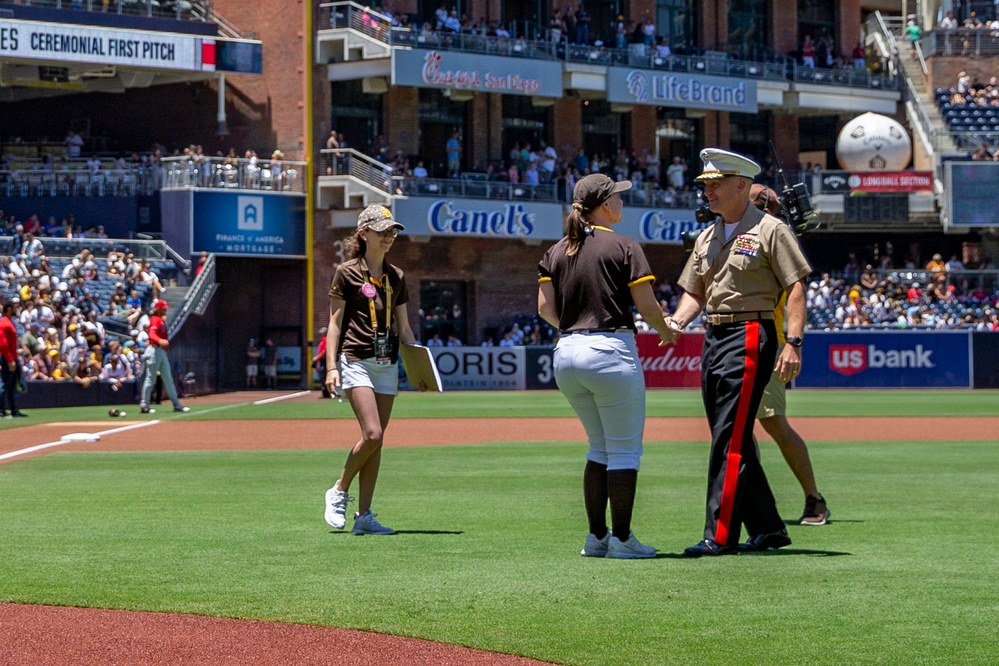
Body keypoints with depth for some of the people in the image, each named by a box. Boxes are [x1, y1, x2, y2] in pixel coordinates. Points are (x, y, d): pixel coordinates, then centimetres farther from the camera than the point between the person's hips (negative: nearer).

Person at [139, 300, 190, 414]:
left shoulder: (161, 320, 19)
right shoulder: (156, 320, -9)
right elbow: (152, 334, -30)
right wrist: (160, 341, -44)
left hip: (162, 352, 10)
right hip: (155, 350, -10)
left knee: (168, 379, 11)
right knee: (151, 379, -8)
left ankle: (176, 405, 14)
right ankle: (144, 405, -6)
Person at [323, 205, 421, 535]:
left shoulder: (396, 277, 13)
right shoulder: (347, 273, -1)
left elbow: (404, 328, 16)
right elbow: (335, 323, -3)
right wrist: (331, 367, -11)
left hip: (387, 365, 5)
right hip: (356, 360, -5)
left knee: (376, 441, 3)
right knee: (372, 434, -18)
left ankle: (364, 516, 6)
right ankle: (339, 493, 4)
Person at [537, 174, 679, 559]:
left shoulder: (555, 253, 10)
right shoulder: (624, 247, -5)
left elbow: (545, 308, 6)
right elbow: (646, 305, -8)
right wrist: (666, 332, 10)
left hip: (566, 354, 6)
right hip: (611, 351, -6)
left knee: (600, 448, 18)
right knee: (625, 450, 2)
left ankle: (596, 537, 15)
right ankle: (621, 539, 0)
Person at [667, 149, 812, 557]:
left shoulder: (769, 230, -4)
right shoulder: (707, 237, 18)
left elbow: (796, 288, -9)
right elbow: (695, 292, 20)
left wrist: (793, 343, -18)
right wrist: (676, 323, 0)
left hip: (750, 335, -8)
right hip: (713, 337, 8)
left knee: (730, 439, -13)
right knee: (733, 441, 10)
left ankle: (720, 534, -15)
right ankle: (767, 528, 18)